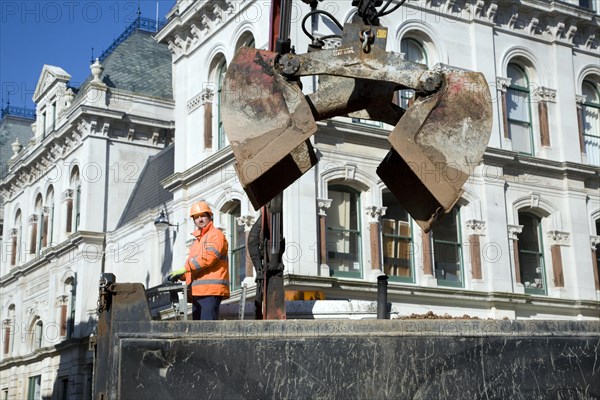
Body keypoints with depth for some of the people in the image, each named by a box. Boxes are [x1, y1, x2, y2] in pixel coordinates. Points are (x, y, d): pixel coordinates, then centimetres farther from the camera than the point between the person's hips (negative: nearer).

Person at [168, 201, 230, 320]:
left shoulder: (216, 234, 1)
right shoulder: (197, 241, 29)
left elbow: (209, 257, -15)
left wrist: (185, 269, -16)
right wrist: (180, 276, 7)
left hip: (211, 289, -9)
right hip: (197, 292, 9)